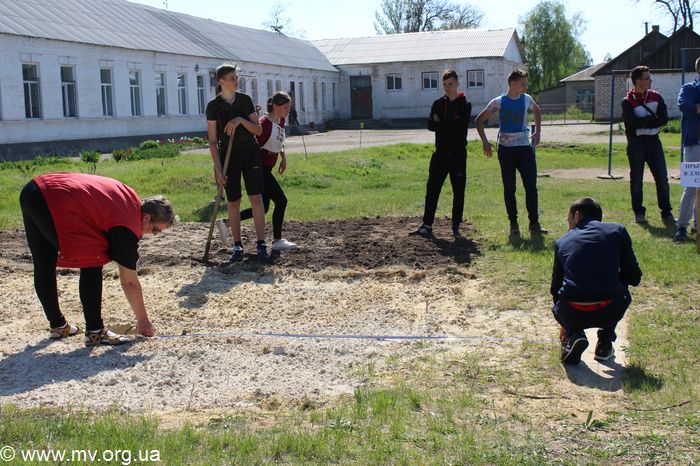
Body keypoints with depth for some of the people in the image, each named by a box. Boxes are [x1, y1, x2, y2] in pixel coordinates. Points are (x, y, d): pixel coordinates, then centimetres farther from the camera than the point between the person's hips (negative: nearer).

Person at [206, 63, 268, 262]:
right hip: (228, 155, -2)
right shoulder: (214, 105, -4)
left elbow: (258, 130, 1)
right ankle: (237, 246, 12)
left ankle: (261, 244, 0)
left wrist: (240, 120, -16)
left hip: (250, 151, 2)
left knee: (256, 197, -4)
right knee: (233, 202, 2)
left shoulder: (245, 99, 4)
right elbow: (212, 141, -4)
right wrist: (218, 169, -10)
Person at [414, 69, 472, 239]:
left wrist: (441, 123, -10)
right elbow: (430, 125, -5)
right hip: (440, 153, 2)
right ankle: (427, 224, 6)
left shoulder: (465, 104, 0)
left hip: (458, 154, -2)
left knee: (459, 191, 3)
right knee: (432, 189, -1)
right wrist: (451, 124, -15)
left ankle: (456, 226, 13)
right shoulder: (438, 104, 9)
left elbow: (462, 126, -16)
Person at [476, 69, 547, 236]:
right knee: (509, 188, 3)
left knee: (531, 186, -4)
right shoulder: (498, 102, -5)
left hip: (524, 148, 2)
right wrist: (485, 142, -5)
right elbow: (479, 120, 3)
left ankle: (534, 223, 0)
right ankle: (513, 223, 13)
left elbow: (537, 111, 26)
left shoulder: (526, 99, 3)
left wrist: (537, 132, 17)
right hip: (506, 149, -2)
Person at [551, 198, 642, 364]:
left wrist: (566, 325, 42)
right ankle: (605, 344, 25)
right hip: (610, 313, 0)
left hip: (573, 314, 1)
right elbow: (634, 278, 12)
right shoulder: (617, 230, 12)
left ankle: (573, 335, 6)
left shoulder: (562, 242, 18)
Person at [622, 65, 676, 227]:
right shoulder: (628, 101, -5)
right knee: (636, 179, 3)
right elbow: (633, 121, -19)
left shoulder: (656, 97, 8)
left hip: (653, 141, 4)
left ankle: (666, 213, 6)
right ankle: (639, 212, 14)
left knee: (662, 178, 0)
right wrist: (653, 119, -10)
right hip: (636, 142, -4)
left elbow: (664, 119, -3)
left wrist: (644, 121, -14)